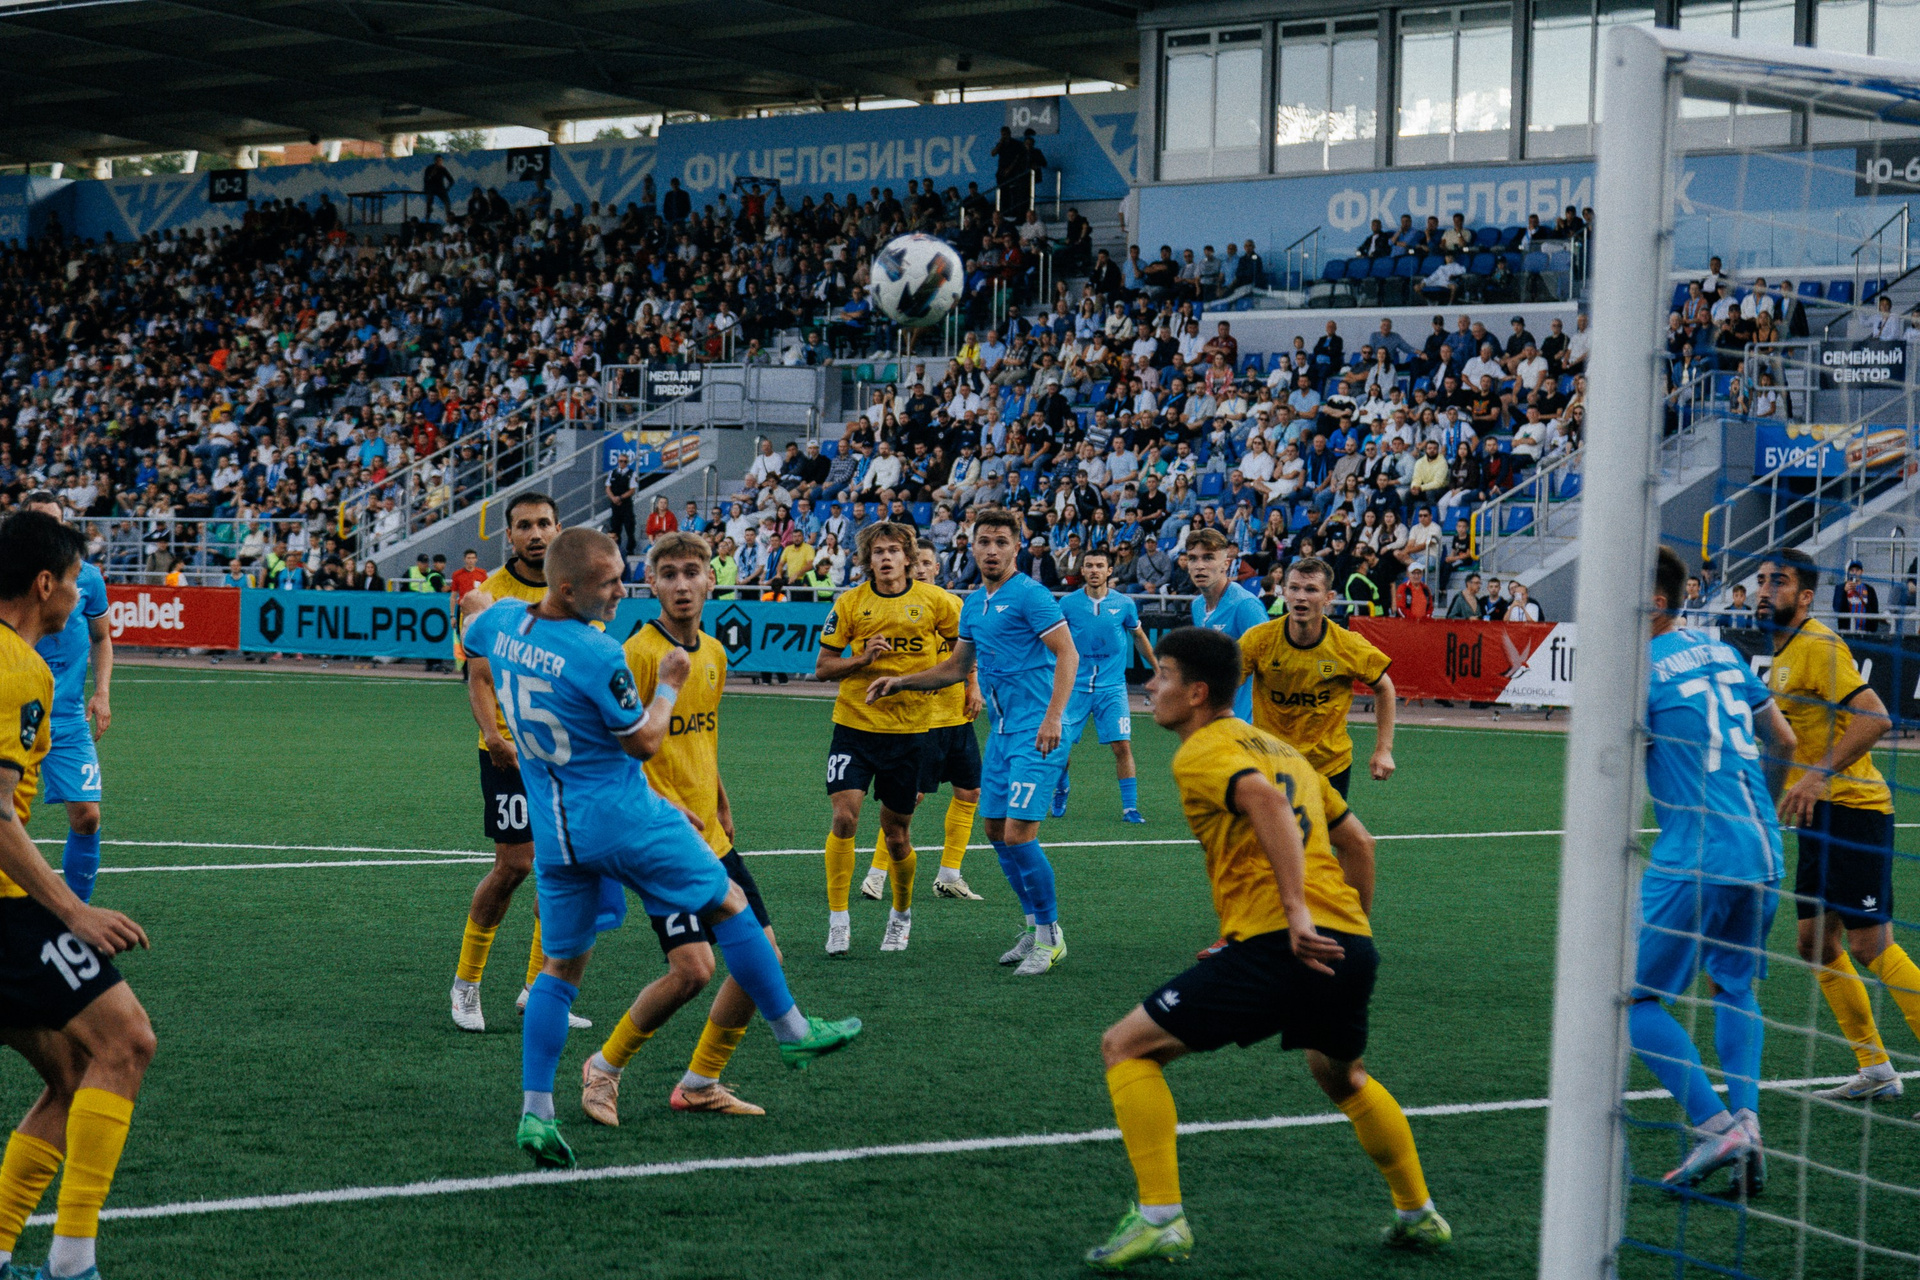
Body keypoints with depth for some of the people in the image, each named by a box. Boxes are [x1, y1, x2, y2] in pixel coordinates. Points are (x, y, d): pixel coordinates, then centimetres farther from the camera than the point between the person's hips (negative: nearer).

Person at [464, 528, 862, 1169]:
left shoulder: (503, 622, -2)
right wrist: (669, 685, 5)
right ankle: (793, 1033, 22)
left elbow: (470, 635, 24)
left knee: (562, 966, 13)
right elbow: (645, 741, -11)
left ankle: (535, 1113, 5)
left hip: (553, 830, 6)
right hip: (625, 820, -6)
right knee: (729, 904, 12)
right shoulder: (598, 655, -22)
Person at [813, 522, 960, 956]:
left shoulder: (935, 601, -2)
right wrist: (863, 658, -14)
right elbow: (822, 667, 2)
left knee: (896, 833, 6)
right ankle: (838, 919, -7)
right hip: (855, 723, 0)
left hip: (910, 728, 0)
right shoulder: (849, 604, -1)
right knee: (844, 816, -15)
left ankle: (902, 912, 32)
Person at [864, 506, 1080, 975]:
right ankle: (1035, 924, 22)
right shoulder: (973, 604, 15)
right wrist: (901, 681, 19)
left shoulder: (1030, 595, -10)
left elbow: (1067, 653, -15)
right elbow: (957, 666, 28)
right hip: (1001, 731, 9)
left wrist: (1053, 716, -24)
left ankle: (1050, 934, -1)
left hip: (1036, 733, -9)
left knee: (1018, 832, -13)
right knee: (996, 830, 9)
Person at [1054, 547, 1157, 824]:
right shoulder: (1068, 603, -1)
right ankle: (1060, 791, 28)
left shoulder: (1124, 604, 1)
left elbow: (1139, 638, 17)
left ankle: (1130, 808, -4)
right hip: (1075, 685, 0)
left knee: (1122, 745, -11)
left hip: (1112, 687, 0)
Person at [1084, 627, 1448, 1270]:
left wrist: (1297, 912, -27)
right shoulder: (1278, 747, 25)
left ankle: (1159, 1218, -8)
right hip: (1351, 942, 8)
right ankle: (1419, 1214, 40)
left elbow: (1265, 800, -22)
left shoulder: (1201, 754, -1)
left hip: (1276, 946, -8)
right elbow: (1357, 841, 27)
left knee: (1126, 1047, 1)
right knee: (1341, 1075, 36)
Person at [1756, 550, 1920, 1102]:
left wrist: (1820, 774, -28)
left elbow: (1875, 718, -24)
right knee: (1816, 943, 9)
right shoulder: (1784, 653, 17)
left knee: (1871, 944, -12)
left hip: (1852, 808, -10)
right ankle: (1875, 1071, 16)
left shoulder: (1818, 646, -13)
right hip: (1821, 815, 10)